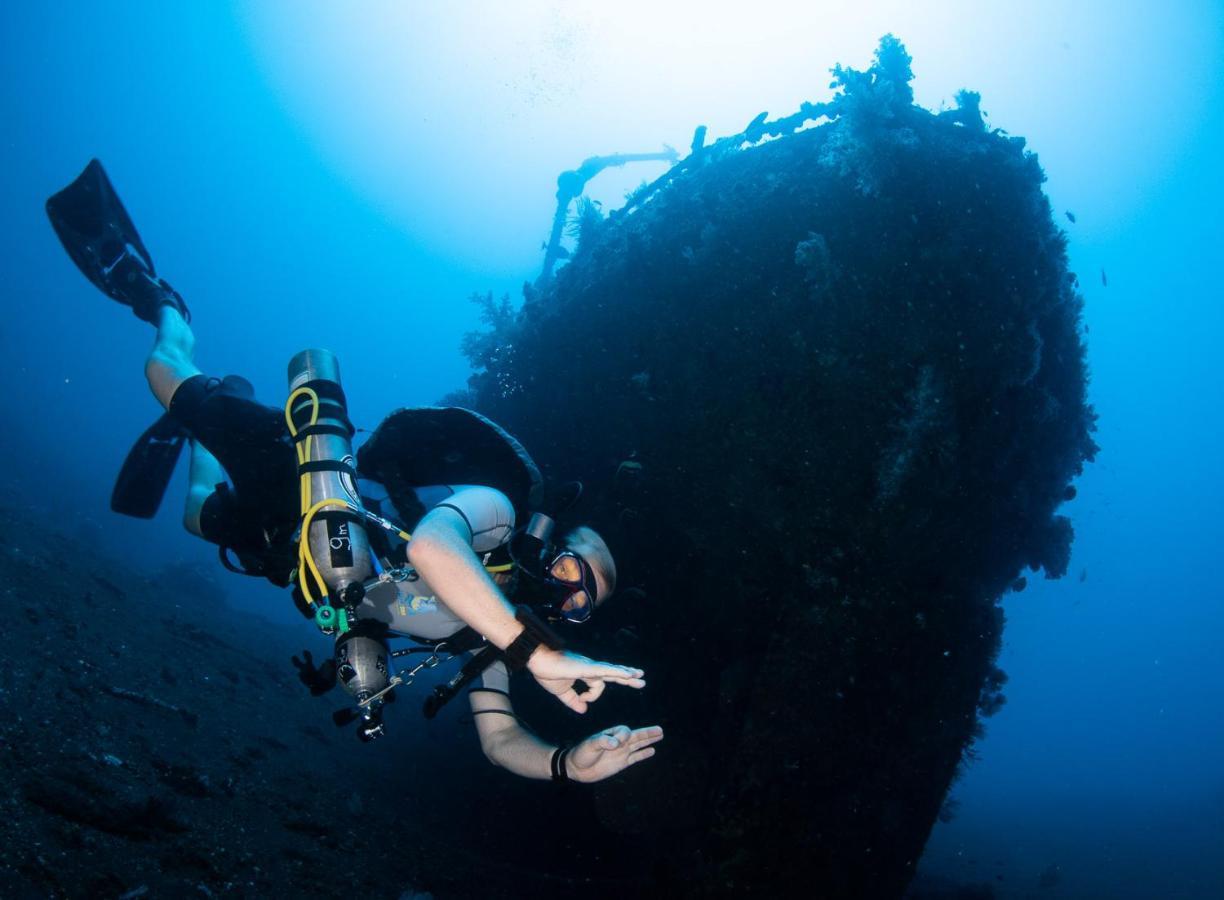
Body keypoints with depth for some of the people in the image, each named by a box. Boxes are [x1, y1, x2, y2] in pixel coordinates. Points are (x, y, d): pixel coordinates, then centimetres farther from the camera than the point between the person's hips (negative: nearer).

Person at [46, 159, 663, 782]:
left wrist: (569, 762, -39)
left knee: (199, 514, 32)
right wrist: (536, 651, -63)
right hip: (295, 487, -5)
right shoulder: (494, 512, -35)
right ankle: (162, 304, 42)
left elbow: (501, 738, -18)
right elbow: (430, 547, -58)